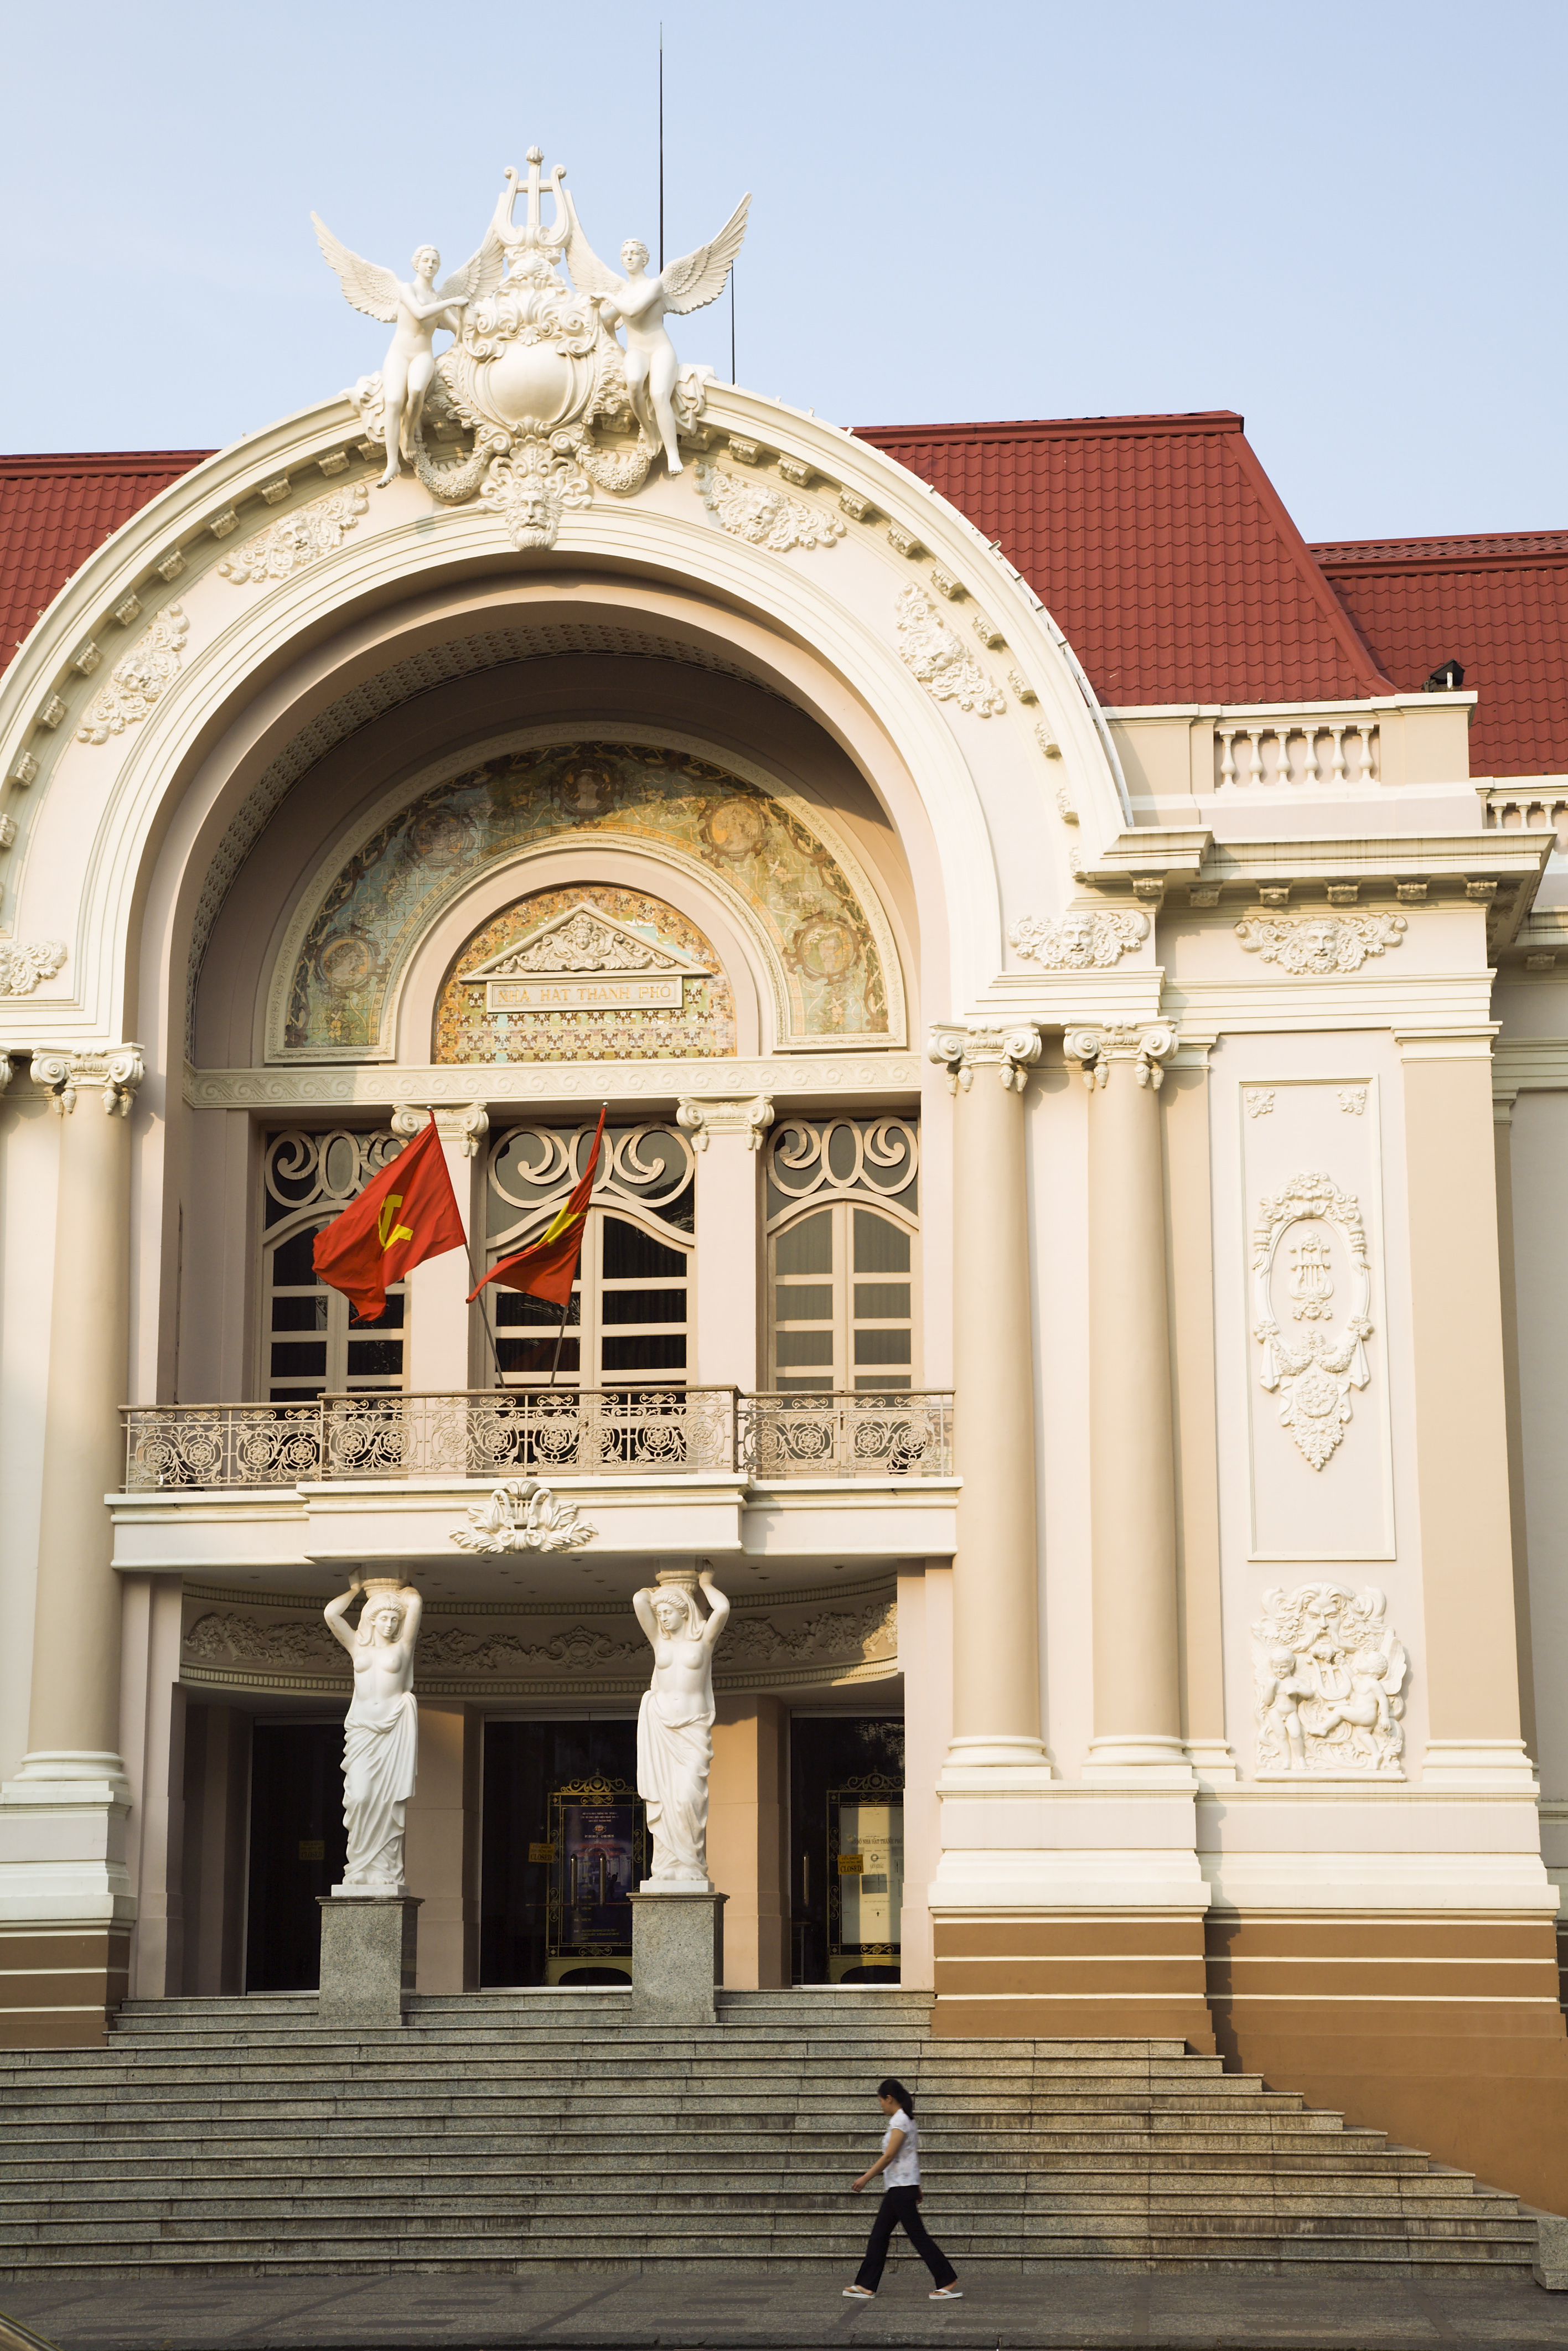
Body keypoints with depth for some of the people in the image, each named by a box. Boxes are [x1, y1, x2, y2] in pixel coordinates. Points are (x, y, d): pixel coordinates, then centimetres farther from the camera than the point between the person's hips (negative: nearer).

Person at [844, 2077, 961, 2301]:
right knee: (879, 2234, 10)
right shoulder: (906, 2120, 15)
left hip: (902, 2187, -10)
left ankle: (949, 2283, -5)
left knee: (917, 2235, -8)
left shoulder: (900, 2121, -15)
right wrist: (916, 2190, 23)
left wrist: (865, 2179, -17)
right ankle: (866, 2286, 12)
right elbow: (914, 2155, 20)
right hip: (897, 2189, 10)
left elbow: (889, 2156, -20)